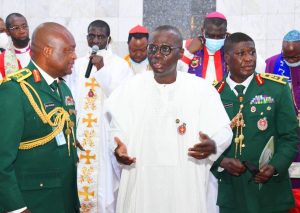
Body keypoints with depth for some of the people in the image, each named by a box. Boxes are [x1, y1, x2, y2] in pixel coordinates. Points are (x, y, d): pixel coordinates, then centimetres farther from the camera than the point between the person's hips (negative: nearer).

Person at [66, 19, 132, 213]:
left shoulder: (120, 65, -3)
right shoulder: (79, 64, 10)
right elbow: (72, 99, 12)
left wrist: (101, 68, -19)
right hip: (82, 134, 4)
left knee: (106, 182, -3)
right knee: (82, 183, 6)